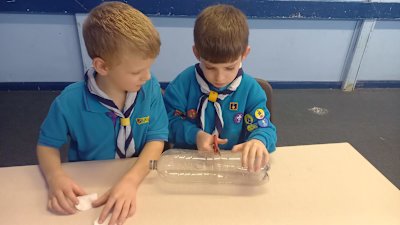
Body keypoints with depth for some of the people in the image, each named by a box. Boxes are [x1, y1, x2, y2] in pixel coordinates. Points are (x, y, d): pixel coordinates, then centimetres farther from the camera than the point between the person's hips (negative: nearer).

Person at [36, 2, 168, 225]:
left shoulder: (151, 89, -14)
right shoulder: (69, 103, -16)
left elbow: (157, 139, -13)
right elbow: (47, 144, 0)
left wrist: (131, 180, -28)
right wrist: (55, 177, -20)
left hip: (140, 178, 0)